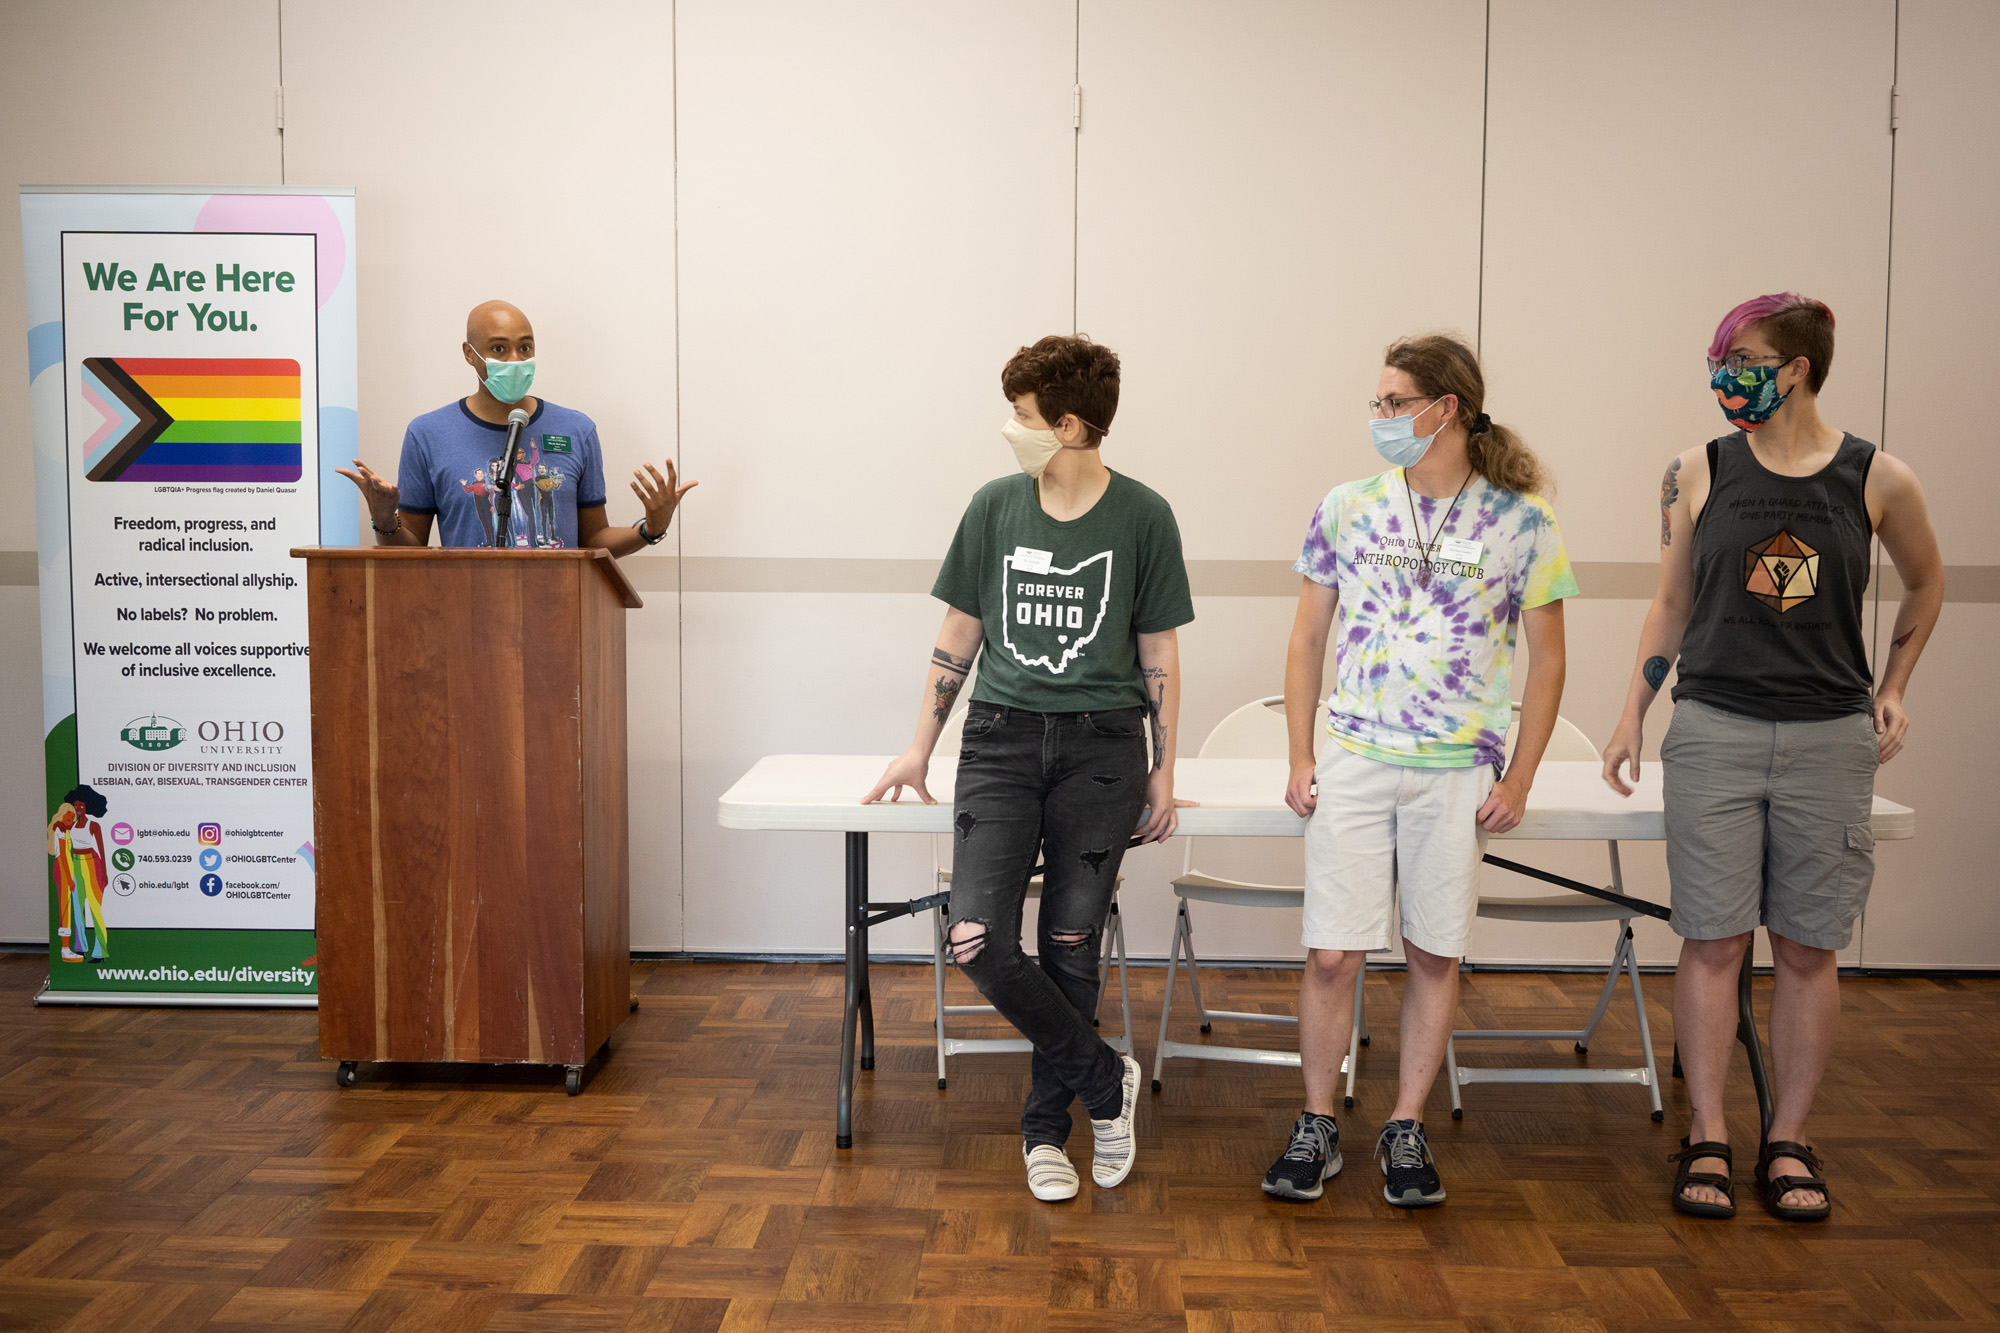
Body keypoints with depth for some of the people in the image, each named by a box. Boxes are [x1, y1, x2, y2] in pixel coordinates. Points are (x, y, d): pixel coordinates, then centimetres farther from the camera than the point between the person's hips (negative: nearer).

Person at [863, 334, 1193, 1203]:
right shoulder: (994, 506, 4)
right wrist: (919, 749, 12)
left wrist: (1162, 772, 3)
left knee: (1070, 949, 4)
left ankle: (1045, 1129, 24)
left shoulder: (1143, 517, -1)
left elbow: (1159, 654, 4)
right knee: (978, 939, -11)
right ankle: (1104, 1079, 9)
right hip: (1001, 738, 2)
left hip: (1101, 746, -2)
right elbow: (958, 636, 11)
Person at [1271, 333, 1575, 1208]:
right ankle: (1317, 1127, 17)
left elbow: (1547, 658, 4)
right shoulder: (1348, 507, 4)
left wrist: (1519, 780, -1)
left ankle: (1406, 1130, 24)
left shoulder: (1521, 519, -1)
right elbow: (1308, 638, 10)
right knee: (1332, 954, -1)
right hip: (1352, 763, 1)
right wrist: (1299, 758, 4)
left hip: (1459, 772, -1)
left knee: (1435, 955, 8)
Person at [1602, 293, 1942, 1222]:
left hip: (1830, 738, 0)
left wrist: (1892, 687, 12)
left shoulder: (1879, 481, 0)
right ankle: (1707, 1139, 13)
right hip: (1714, 730, 0)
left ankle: (1788, 1142, 20)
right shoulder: (1698, 474, 2)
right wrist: (1632, 718, 6)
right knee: (1713, 939, 1)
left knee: (1807, 947, 6)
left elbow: (1925, 585, 18)